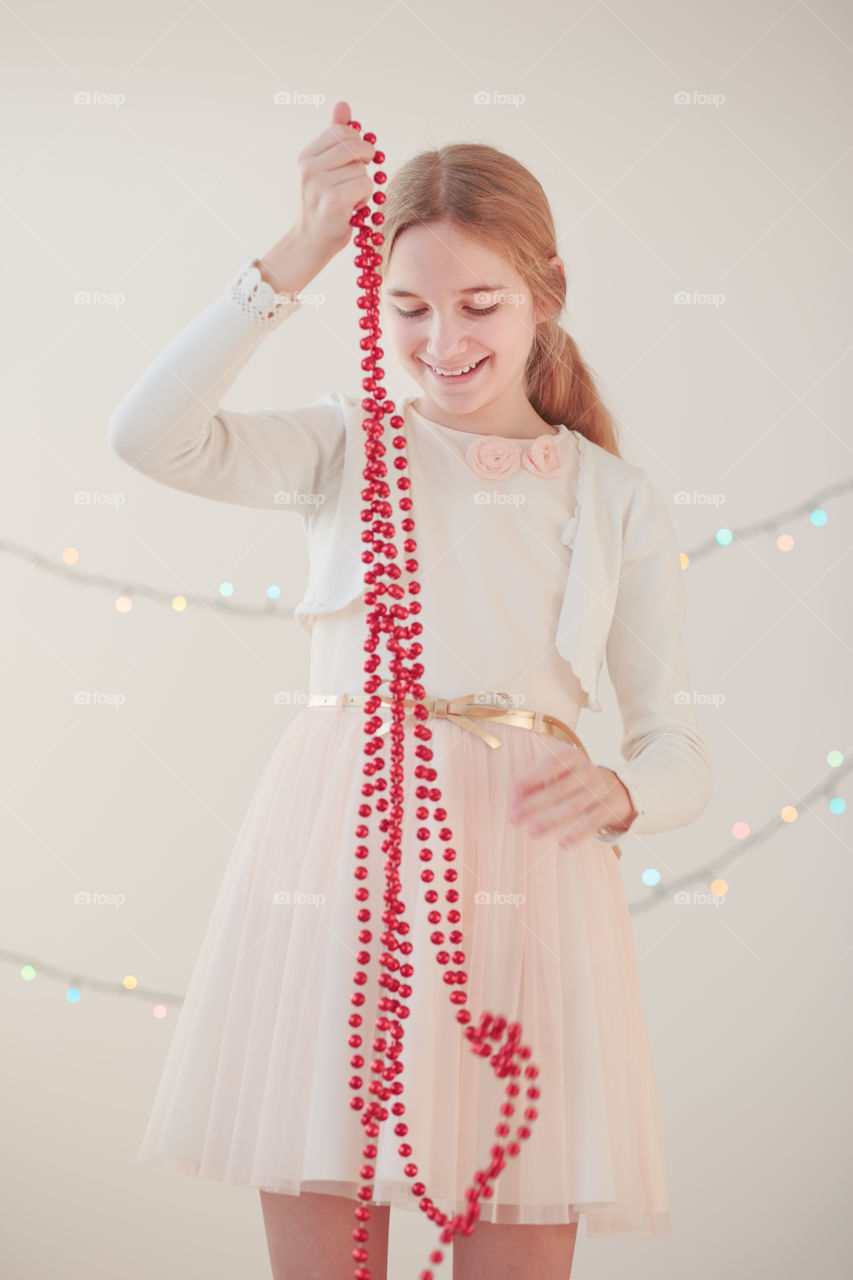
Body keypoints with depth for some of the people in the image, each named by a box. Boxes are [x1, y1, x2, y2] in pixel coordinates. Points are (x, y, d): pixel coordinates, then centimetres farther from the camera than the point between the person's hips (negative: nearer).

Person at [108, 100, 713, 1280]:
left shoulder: (613, 497, 12)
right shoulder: (349, 447, 9)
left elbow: (680, 748, 10)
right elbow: (152, 434, -10)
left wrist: (618, 793, -14)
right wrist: (299, 256, -14)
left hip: (520, 871, 1)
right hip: (338, 858, 0)